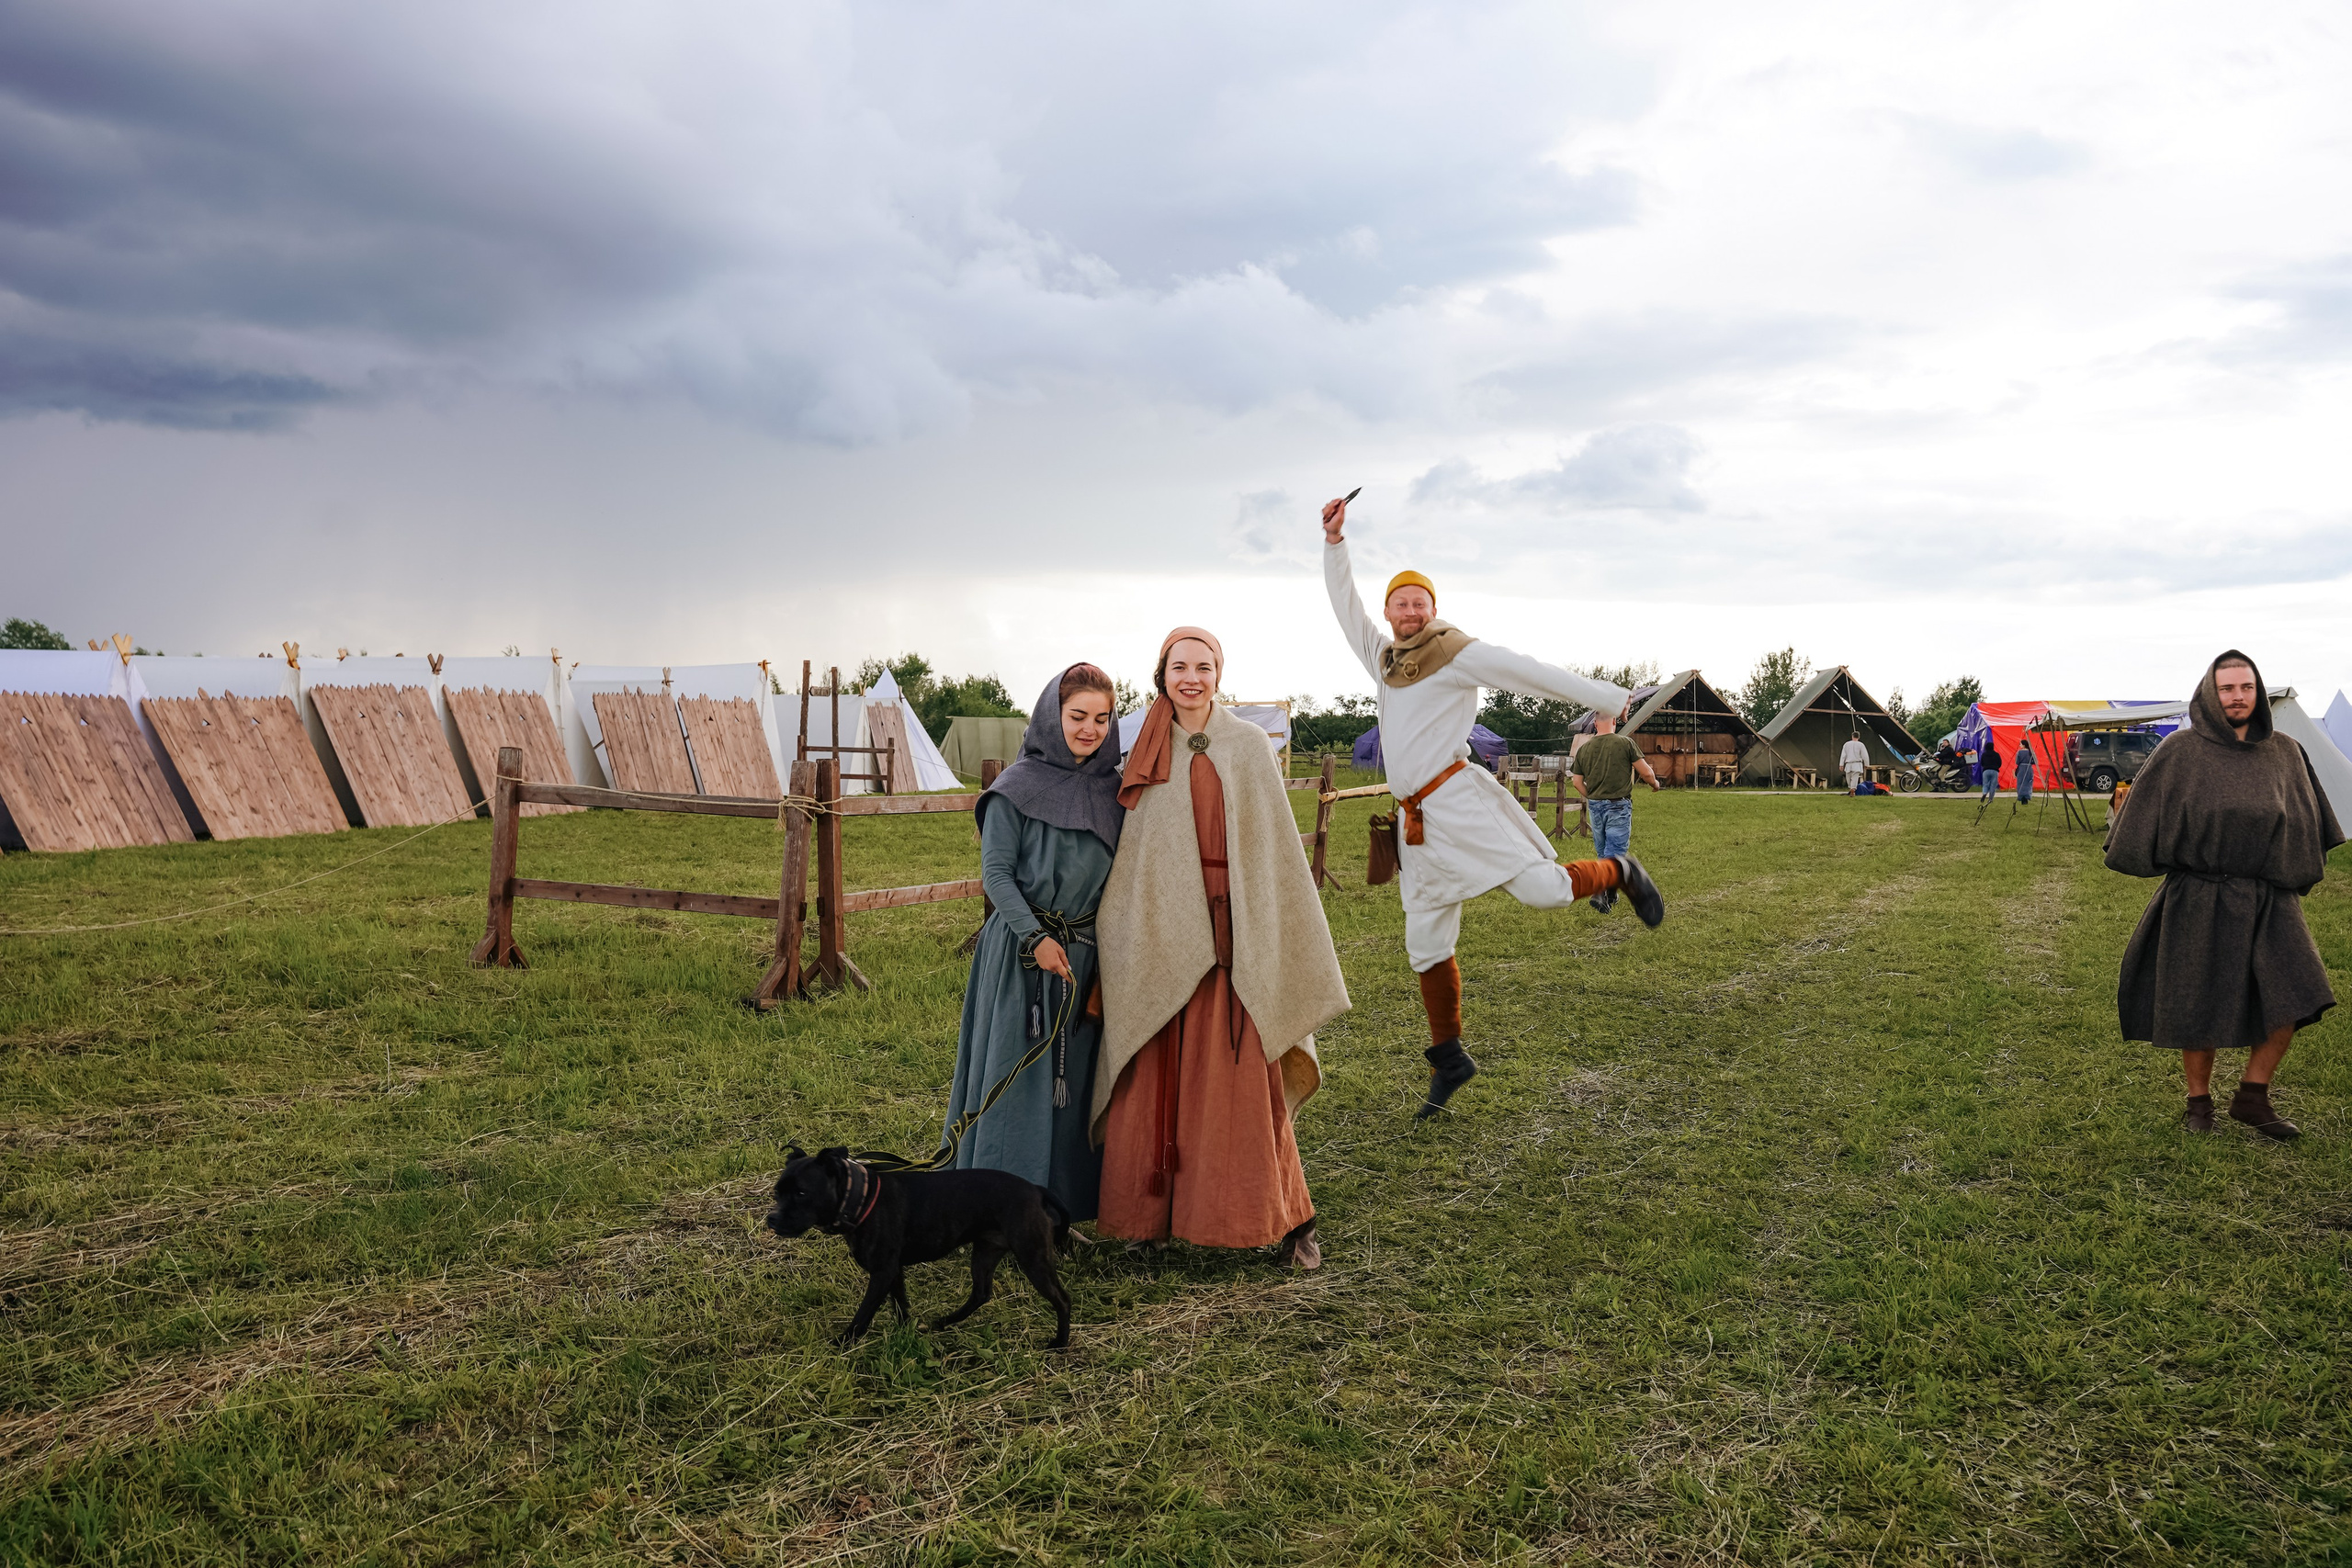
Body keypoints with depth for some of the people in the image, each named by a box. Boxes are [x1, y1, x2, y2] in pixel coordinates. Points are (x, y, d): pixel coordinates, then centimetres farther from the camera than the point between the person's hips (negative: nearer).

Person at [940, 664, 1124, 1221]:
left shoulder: (1114, 789, 8)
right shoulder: (1019, 787, -5)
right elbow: (995, 871, -7)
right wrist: (1036, 936, -16)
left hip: (1087, 951, 4)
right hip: (1020, 951, -4)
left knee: (1075, 1075, 8)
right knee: (1017, 1074, 0)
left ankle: (1065, 1202, 19)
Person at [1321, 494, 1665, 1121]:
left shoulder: (1458, 653, -3)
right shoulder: (1384, 657, 17)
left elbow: (1534, 673, -7)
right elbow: (1345, 605, 25)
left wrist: (1614, 700, -8)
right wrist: (1334, 541, 19)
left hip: (1457, 797, -6)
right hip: (1418, 820, 6)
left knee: (1543, 889, -22)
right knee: (1426, 945, 7)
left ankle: (1618, 871, 10)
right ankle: (1449, 1060, 19)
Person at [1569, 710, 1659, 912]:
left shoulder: (1584, 748, 4)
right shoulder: (1625, 744, -8)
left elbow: (1578, 783, 9)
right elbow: (1647, 773, -6)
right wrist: (1654, 784, 16)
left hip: (1595, 806, 4)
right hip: (1618, 806, -4)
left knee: (1602, 852, 16)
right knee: (1615, 852, -3)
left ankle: (1610, 896, 24)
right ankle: (1600, 892, -19)